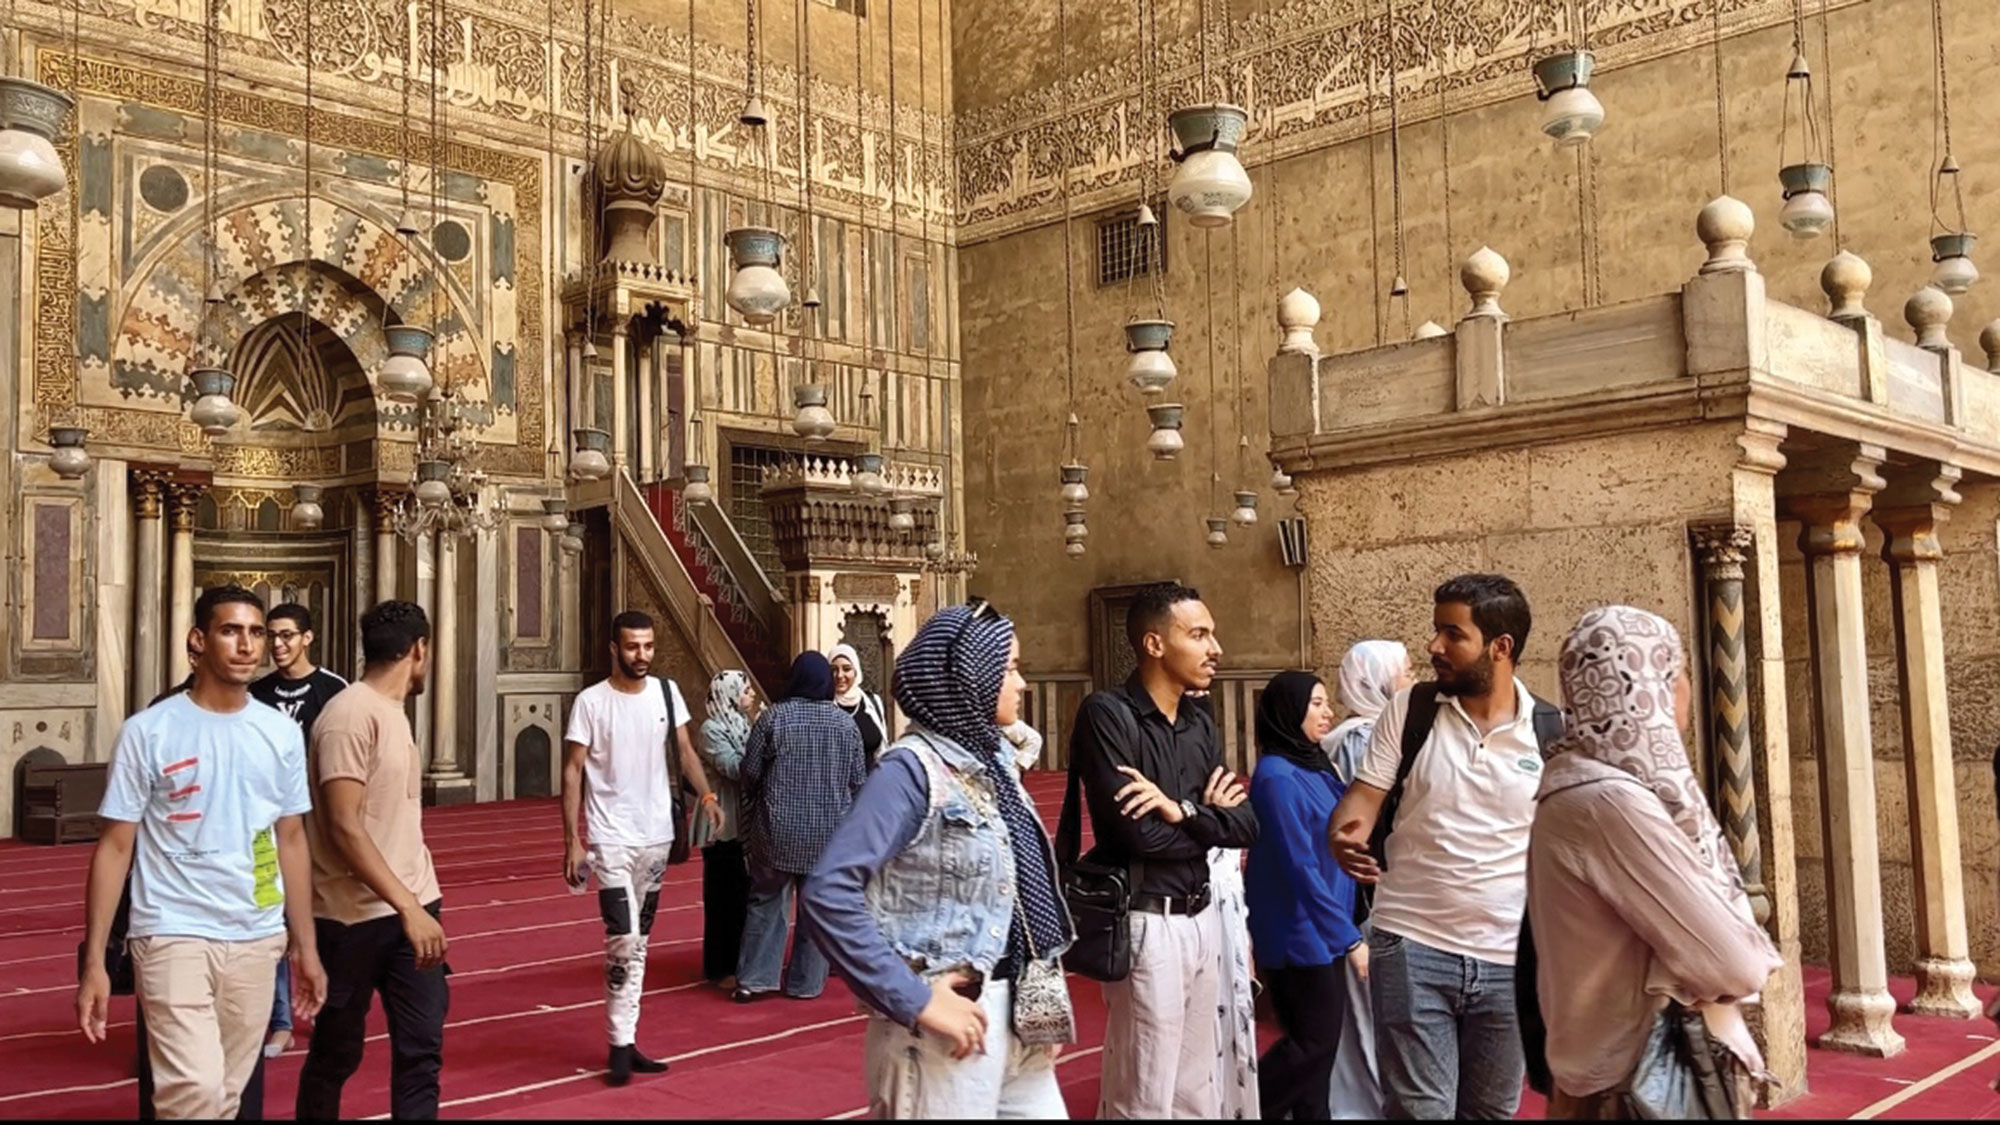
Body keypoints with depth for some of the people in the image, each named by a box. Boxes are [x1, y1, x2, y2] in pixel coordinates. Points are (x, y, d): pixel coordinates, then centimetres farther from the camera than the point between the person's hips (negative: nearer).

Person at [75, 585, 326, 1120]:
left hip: (257, 939, 4)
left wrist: (305, 944, 10)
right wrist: (94, 959, -9)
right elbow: (115, 847, -4)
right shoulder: (148, 732, -5)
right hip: (173, 936, -4)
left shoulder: (282, 734, 6)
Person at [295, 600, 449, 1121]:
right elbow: (343, 826, -22)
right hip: (355, 917, -7)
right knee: (336, 1054, 10)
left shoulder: (392, 711, 13)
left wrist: (419, 902, 16)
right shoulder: (350, 715, -16)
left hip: (412, 906, 7)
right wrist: (407, 906, -25)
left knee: (422, 1047, 3)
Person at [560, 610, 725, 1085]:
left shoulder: (667, 692, 3)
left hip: (657, 835, 5)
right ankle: (620, 1046, 3)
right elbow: (573, 772, -7)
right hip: (612, 839, -5)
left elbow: (685, 751, 1)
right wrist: (572, 841, -12)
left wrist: (707, 796, -18)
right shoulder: (591, 701, -9)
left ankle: (627, 1041, 21)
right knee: (623, 940, -10)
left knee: (640, 942, 11)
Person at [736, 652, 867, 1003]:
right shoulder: (846, 723, -1)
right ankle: (806, 982, 15)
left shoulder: (774, 717, -7)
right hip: (829, 833, 1)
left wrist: (755, 810, 15)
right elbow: (858, 781, 3)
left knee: (767, 900, 10)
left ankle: (753, 978, 9)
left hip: (778, 829, -1)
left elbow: (750, 773, -4)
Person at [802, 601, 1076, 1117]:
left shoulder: (995, 758, 8)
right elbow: (828, 891, -23)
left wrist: (1043, 989, 5)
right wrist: (914, 1001, -22)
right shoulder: (913, 768, -15)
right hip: (954, 1021, -7)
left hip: (1019, 1012, 7)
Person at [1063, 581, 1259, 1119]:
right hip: (1148, 924, -7)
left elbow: (1246, 824, 2)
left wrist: (1182, 810, -16)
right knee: (1145, 1098, 3)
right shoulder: (1107, 713, -14)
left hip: (1202, 918, 8)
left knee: (1197, 1090, 17)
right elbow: (1142, 834, -22)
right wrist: (1208, 817, -5)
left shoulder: (1199, 719, 9)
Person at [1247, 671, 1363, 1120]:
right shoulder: (1278, 776, -18)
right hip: (1301, 934, -8)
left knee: (1319, 1040, 12)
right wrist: (1348, 936, -18)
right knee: (1315, 1041, -2)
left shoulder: (1313, 765, 9)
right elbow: (1301, 868, -20)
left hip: (1321, 932, 8)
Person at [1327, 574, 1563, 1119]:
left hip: (1509, 960, 1)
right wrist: (1345, 835, -25)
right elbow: (1365, 793, -3)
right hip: (1411, 948, -1)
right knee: (1420, 1109, 0)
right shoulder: (1409, 709, -1)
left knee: (1493, 1110, 16)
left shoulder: (1553, 733, -2)